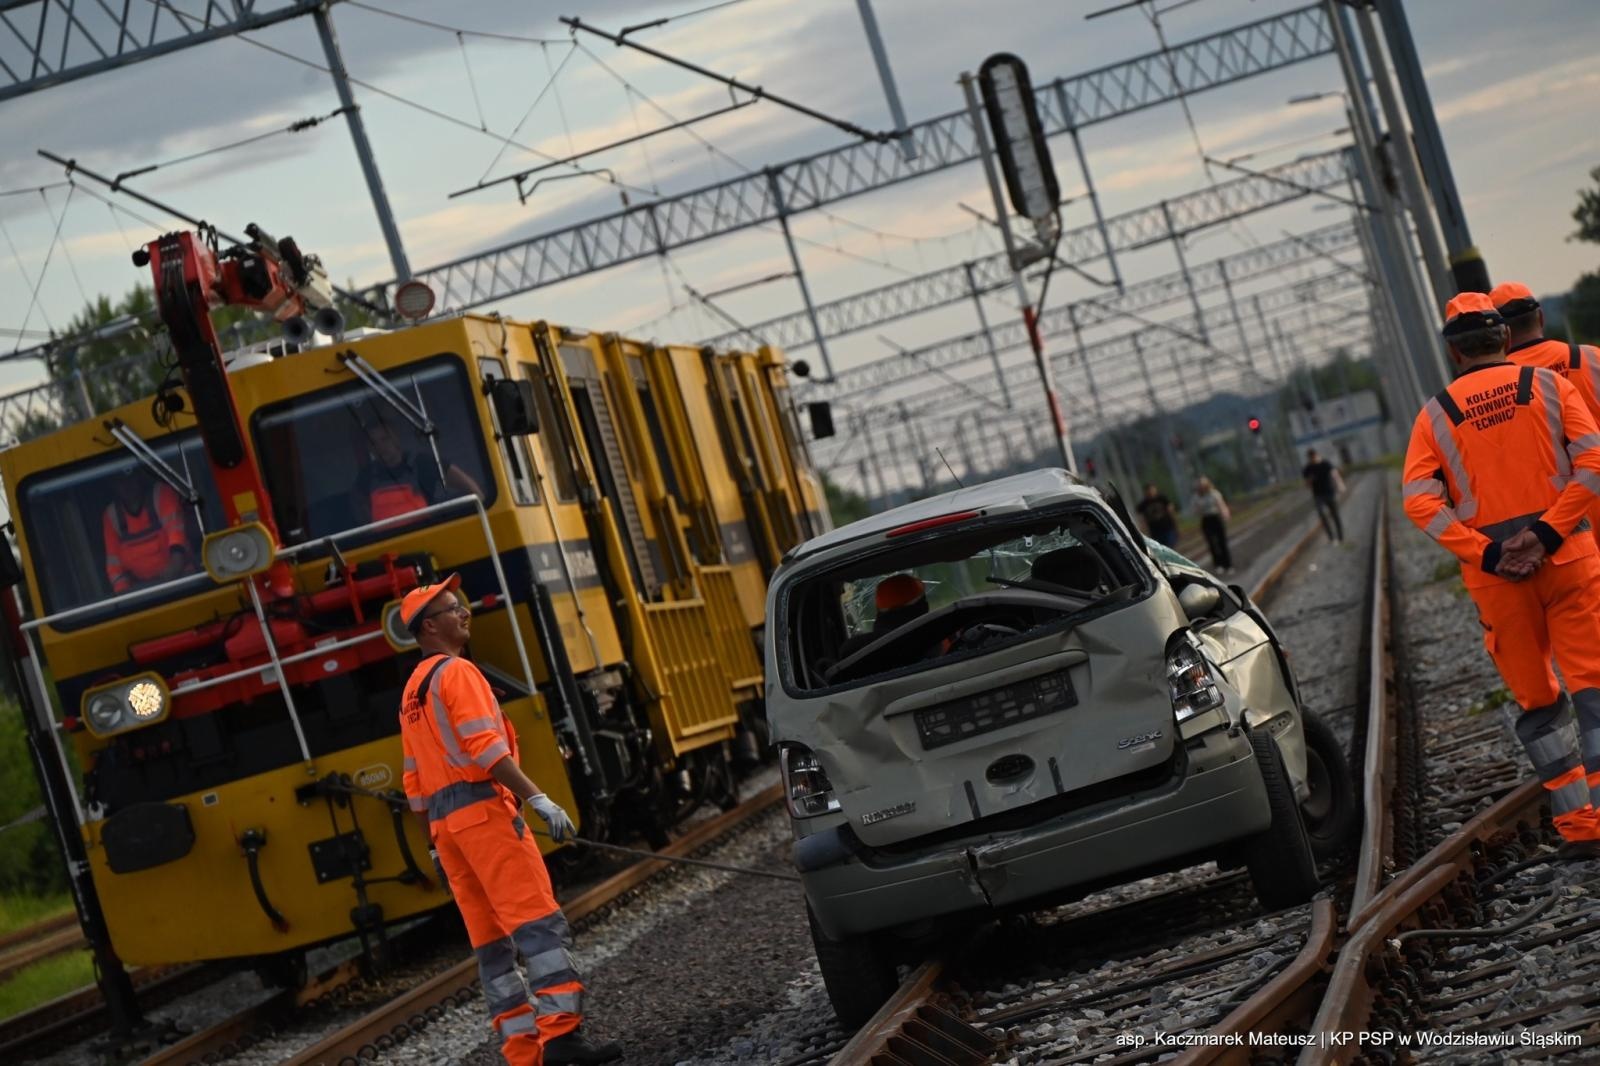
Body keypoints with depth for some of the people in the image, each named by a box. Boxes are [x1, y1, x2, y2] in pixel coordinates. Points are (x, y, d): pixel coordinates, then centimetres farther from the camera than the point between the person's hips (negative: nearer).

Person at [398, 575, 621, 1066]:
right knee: (538, 920, -13)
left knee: (490, 938, 6)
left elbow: (415, 781, 22)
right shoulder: (456, 672, -5)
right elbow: (485, 747, -18)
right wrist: (538, 799, -22)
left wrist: (435, 846, 25)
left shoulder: (411, 693, 22)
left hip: (444, 820, 9)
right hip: (482, 808, -9)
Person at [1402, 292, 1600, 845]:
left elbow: (1419, 499, -7)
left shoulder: (1436, 414, 3)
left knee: (1536, 696, 12)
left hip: (1493, 576, 1)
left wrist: (1485, 553, -9)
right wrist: (1549, 531, -12)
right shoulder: (1548, 386, 1)